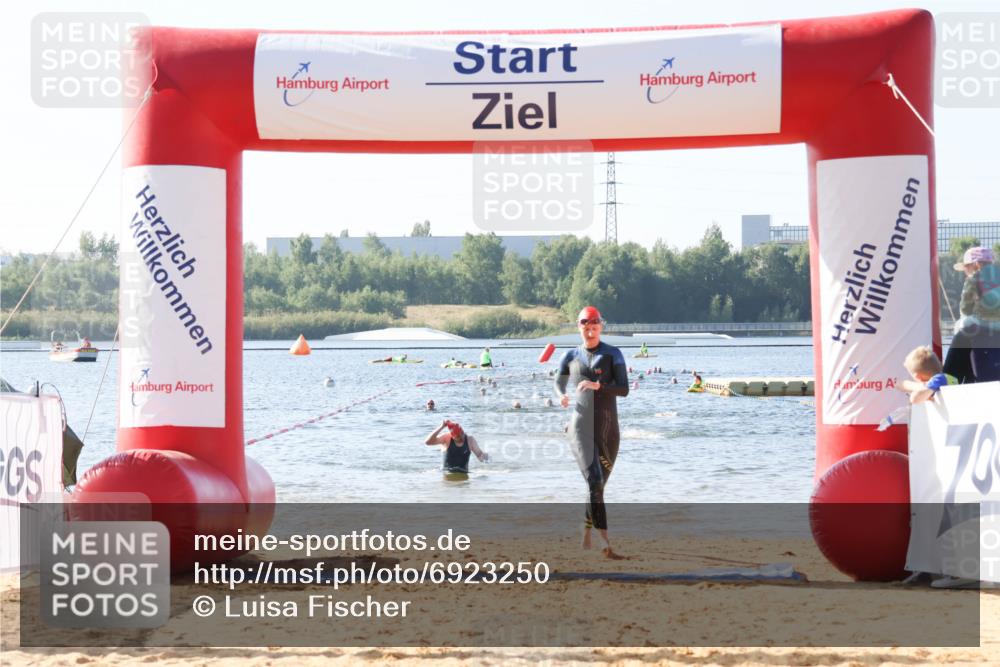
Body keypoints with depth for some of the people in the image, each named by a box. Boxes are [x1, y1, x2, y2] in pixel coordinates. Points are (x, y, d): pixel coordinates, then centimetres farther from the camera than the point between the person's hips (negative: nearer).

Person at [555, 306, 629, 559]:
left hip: (608, 427, 1)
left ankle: (586, 533, 31)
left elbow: (624, 389, -5)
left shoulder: (612, 354, 4)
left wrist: (598, 385, -21)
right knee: (594, 481, -18)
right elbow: (559, 382, 24)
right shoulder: (571, 356, 9)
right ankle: (605, 542, -27)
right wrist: (562, 395, 1)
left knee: (599, 483, 10)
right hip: (580, 425, -1)